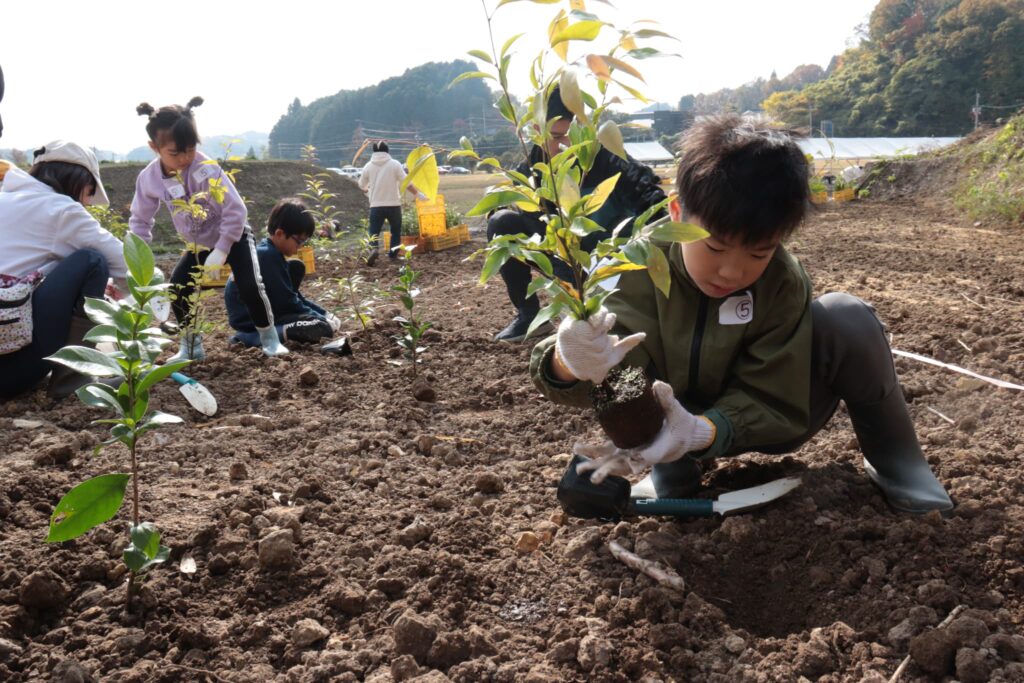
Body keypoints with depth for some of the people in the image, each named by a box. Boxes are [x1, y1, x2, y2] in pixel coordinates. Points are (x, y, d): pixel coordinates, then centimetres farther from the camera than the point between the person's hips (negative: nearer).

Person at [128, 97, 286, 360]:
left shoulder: (206, 170, -33)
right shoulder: (148, 178, -17)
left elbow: (236, 211, -30)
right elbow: (140, 219, -3)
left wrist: (221, 251, -29)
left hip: (234, 235, -5)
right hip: (199, 243, 5)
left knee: (250, 285, -20)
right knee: (178, 288, -8)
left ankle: (270, 339, 1)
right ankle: (191, 346, 11)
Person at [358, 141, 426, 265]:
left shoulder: (368, 166, 2)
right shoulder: (394, 164, -5)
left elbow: (361, 185, 15)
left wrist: (367, 190, 38)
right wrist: (418, 194, 6)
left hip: (376, 205, 1)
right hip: (393, 204, -1)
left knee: (374, 231, 4)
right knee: (396, 230, 18)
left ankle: (373, 249, -23)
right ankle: (393, 254, 18)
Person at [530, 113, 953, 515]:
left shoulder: (784, 281, -24)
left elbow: (771, 403, -24)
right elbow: (614, 365, -38)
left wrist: (699, 432, -46)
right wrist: (572, 363, -65)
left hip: (764, 420, 0)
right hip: (672, 414, 0)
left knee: (846, 319, -28)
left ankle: (896, 463, -6)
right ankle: (672, 476, -10)